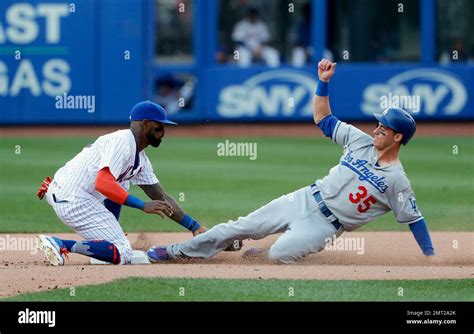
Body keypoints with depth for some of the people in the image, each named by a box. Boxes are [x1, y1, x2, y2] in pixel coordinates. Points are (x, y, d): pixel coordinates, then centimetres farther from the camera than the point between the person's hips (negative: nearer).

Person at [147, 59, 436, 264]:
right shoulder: (362, 141, 4)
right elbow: (323, 118, 12)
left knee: (279, 254, -30)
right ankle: (177, 251, 14)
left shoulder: (397, 181, -13)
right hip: (304, 200, 6)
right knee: (242, 227, 4)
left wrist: (432, 259, -14)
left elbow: (415, 219, -9)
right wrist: (324, 82, 0)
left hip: (325, 225, -6)